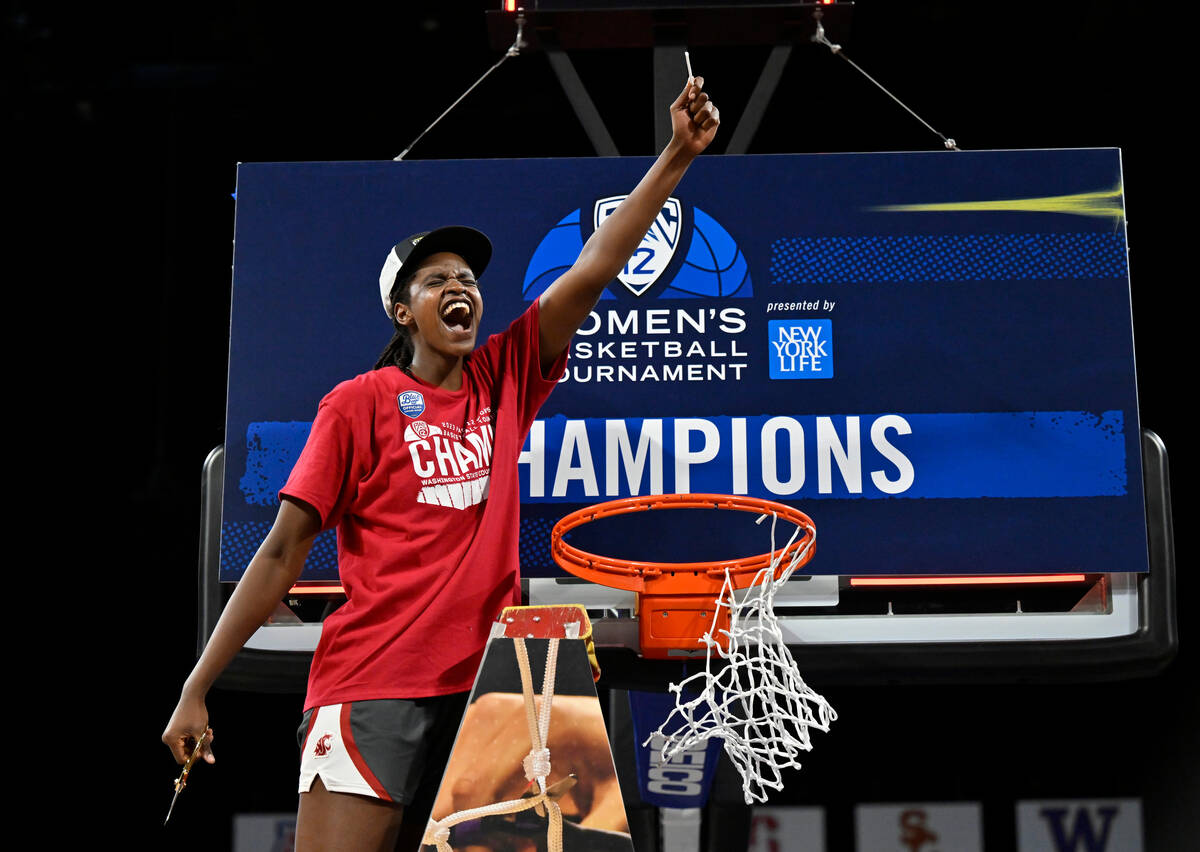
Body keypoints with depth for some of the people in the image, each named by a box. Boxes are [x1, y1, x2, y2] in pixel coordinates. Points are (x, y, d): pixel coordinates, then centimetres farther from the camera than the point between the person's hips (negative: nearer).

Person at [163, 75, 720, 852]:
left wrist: (678, 155, -2)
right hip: (372, 685, -4)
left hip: (483, 676, 4)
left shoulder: (506, 378, 11)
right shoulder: (359, 403, 1)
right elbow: (284, 553, 0)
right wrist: (196, 690, -2)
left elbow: (596, 267, 5)